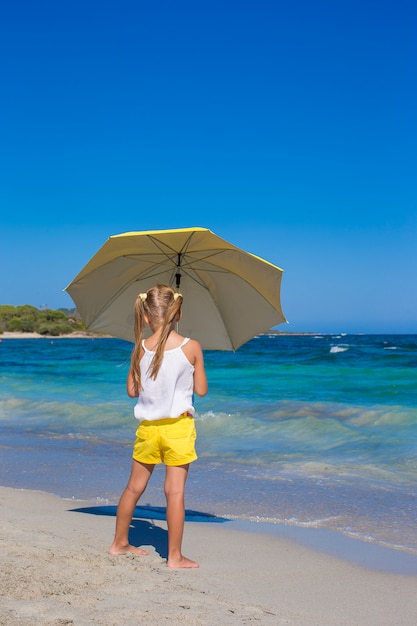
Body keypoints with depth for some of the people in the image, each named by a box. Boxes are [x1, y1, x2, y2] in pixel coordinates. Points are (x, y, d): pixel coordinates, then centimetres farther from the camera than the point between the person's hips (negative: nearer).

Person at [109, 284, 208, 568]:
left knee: (134, 487, 16)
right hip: (179, 426, -3)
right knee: (175, 490, 2)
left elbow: (132, 390, 3)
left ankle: (120, 543, 30)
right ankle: (175, 556, 8)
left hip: (148, 426, 3)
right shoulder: (192, 347, -10)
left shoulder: (141, 348, -5)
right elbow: (201, 389, -2)